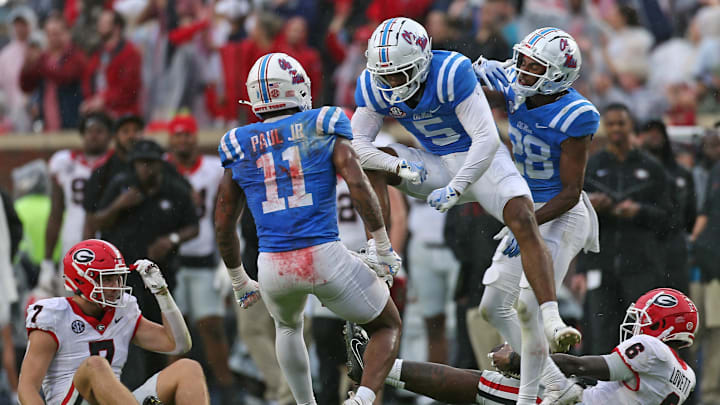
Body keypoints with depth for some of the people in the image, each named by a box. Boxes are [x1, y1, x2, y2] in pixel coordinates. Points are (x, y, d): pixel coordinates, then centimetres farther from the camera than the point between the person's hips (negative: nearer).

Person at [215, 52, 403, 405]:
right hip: (326, 257, -3)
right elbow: (357, 184, -10)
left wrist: (239, 282, 28)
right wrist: (382, 247, -2)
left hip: (273, 267, 3)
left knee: (288, 325, 38)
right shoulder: (323, 129, 4)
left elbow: (223, 226, 15)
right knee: (387, 326, 19)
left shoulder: (239, 147, 11)